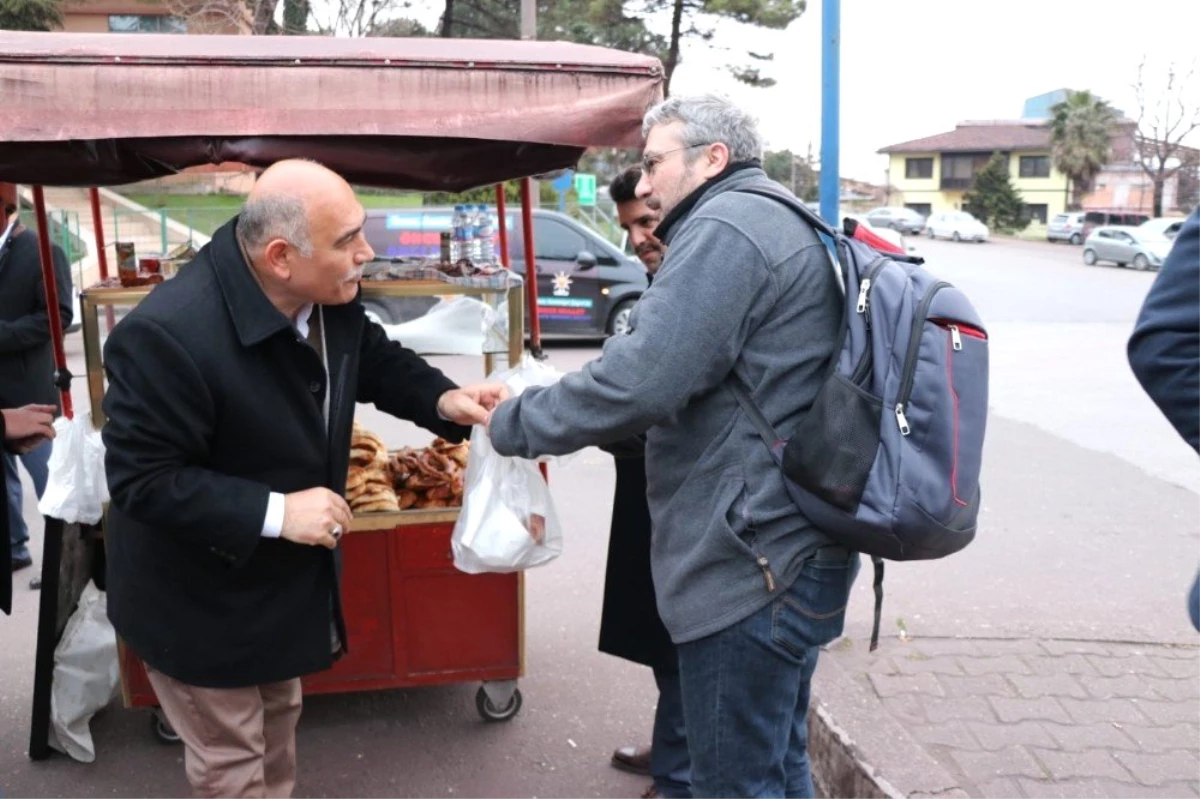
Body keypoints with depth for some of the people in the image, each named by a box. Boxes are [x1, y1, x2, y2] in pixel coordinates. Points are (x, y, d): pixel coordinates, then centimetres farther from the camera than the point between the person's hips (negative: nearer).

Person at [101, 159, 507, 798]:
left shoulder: (328, 294, -12)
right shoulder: (167, 335, -36)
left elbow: (375, 360, 7)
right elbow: (140, 480, -29)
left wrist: (443, 400, -12)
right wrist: (274, 512, -34)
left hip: (284, 577, 7)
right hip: (199, 603, -7)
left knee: (277, 723, 30)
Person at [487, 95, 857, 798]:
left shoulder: (727, 229, -15)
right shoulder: (785, 226, 18)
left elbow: (642, 379, -24)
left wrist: (515, 424, -10)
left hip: (753, 563, -11)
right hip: (795, 549, 11)